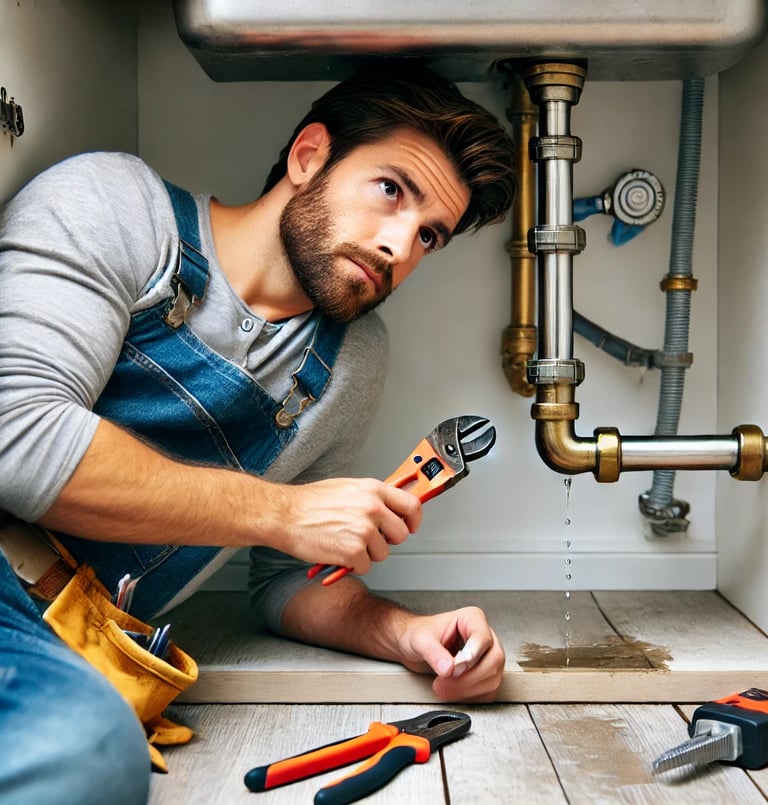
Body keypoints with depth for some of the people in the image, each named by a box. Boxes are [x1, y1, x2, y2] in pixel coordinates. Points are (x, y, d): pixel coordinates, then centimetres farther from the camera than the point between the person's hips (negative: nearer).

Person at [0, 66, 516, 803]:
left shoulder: (352, 364, 13)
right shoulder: (112, 202, -2)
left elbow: (286, 577, 22)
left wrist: (405, 634, 1)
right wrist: (281, 512, -10)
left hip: (69, 655, 4)